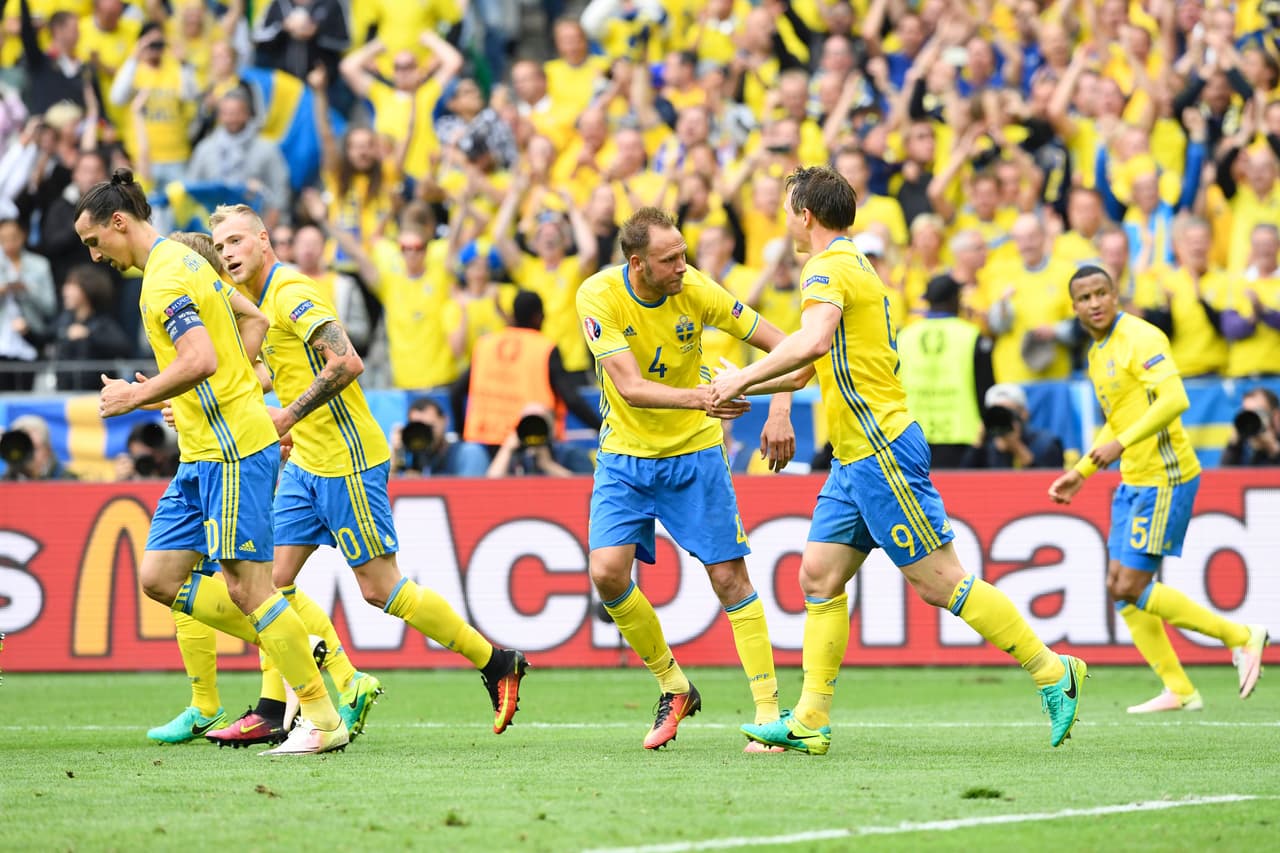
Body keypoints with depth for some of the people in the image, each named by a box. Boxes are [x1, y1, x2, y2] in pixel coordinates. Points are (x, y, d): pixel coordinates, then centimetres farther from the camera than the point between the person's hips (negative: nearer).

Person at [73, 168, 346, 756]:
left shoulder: (164, 279, -15)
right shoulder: (182, 260, 16)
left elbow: (200, 359, -28)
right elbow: (253, 318, 27)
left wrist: (135, 396, -17)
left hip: (232, 450, -10)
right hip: (202, 452, 10)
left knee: (245, 586, -9)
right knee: (159, 578, 7)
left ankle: (322, 718, -4)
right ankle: (292, 650, 13)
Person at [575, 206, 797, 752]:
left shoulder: (695, 291, -15)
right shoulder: (599, 297, -19)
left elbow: (781, 344, -8)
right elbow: (630, 387, -28)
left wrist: (779, 410, -25)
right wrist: (698, 397, -45)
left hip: (694, 452, 0)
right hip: (625, 456, 0)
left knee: (729, 576, -6)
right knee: (607, 572, -14)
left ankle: (769, 712, 1)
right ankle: (673, 687, 8)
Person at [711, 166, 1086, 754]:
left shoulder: (830, 268, -12)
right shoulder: (851, 265, 20)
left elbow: (812, 342, -32)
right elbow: (813, 365, 30)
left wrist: (742, 378, -24)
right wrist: (742, 387, 30)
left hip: (881, 451, -10)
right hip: (856, 458, 10)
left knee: (940, 582, -9)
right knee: (819, 575, 5)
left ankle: (1053, 673, -4)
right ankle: (809, 723, 4)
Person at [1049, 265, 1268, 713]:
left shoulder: (1141, 339, -15)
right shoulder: (1098, 353, 15)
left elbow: (1173, 400, -28)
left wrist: (1122, 444, -33)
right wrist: (1081, 472, 25)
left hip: (1164, 479, -10)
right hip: (1134, 481, 10)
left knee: (1132, 589, -10)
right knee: (1119, 588, 7)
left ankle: (1241, 637, 1)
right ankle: (1179, 692, 12)